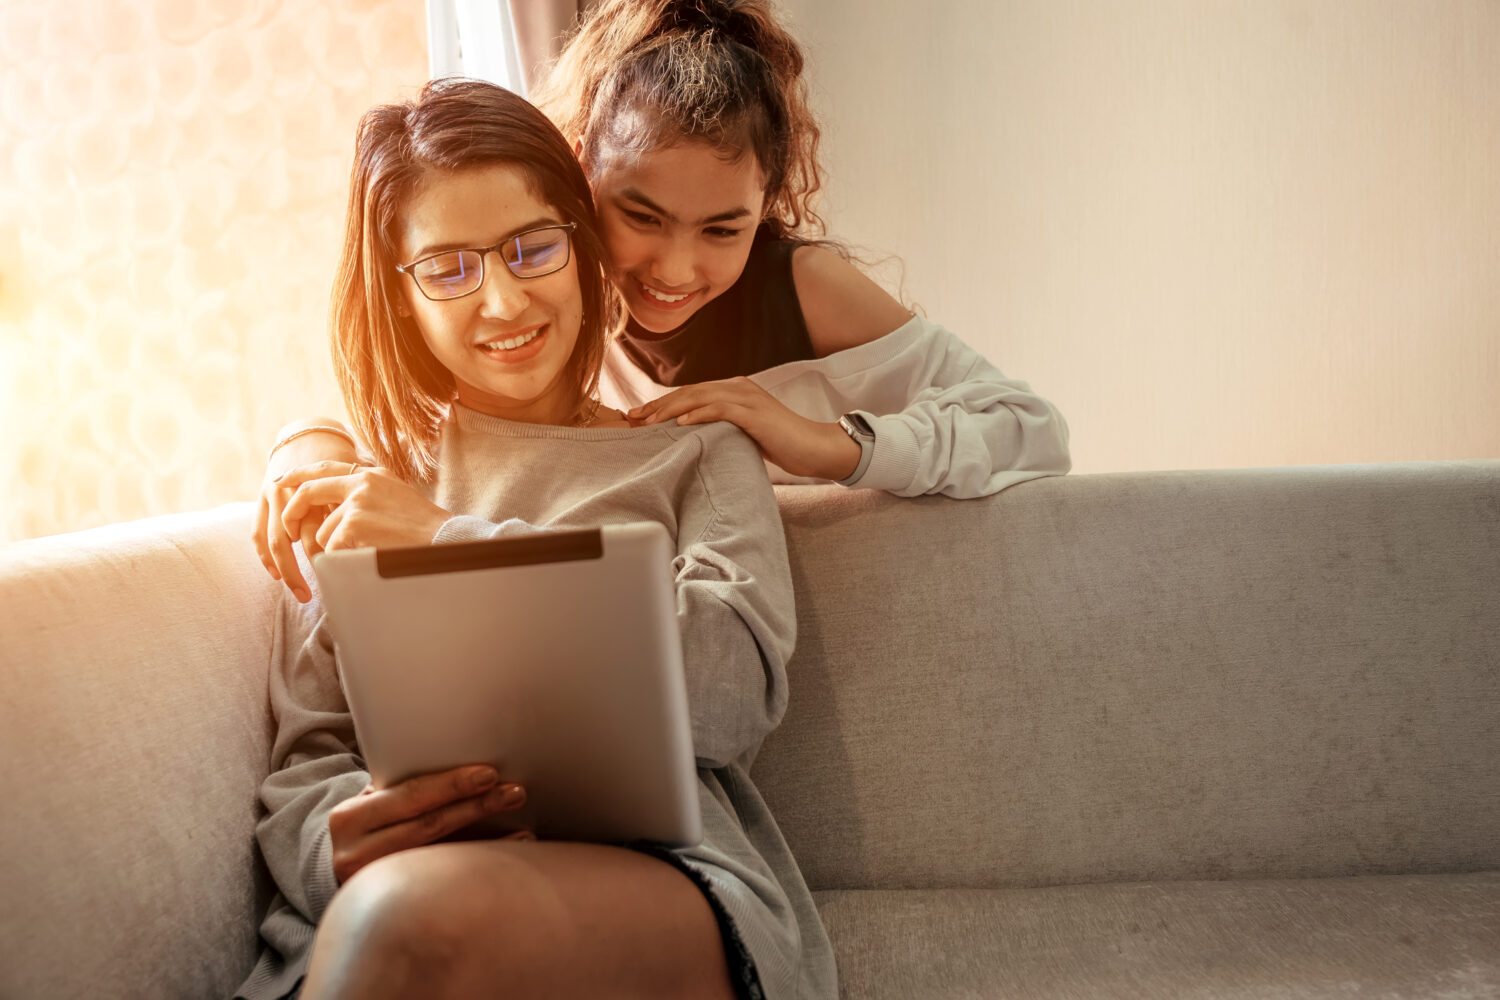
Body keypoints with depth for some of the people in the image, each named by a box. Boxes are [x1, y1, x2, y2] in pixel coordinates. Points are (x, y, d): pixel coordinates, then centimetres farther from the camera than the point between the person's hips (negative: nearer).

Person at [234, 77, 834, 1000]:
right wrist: (333, 840, -13)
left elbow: (737, 696, -3)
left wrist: (457, 544, -5)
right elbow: (305, 762, 13)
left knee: (415, 918, -35)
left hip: (661, 869, -1)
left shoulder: (699, 455, 15)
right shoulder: (357, 492, 20)